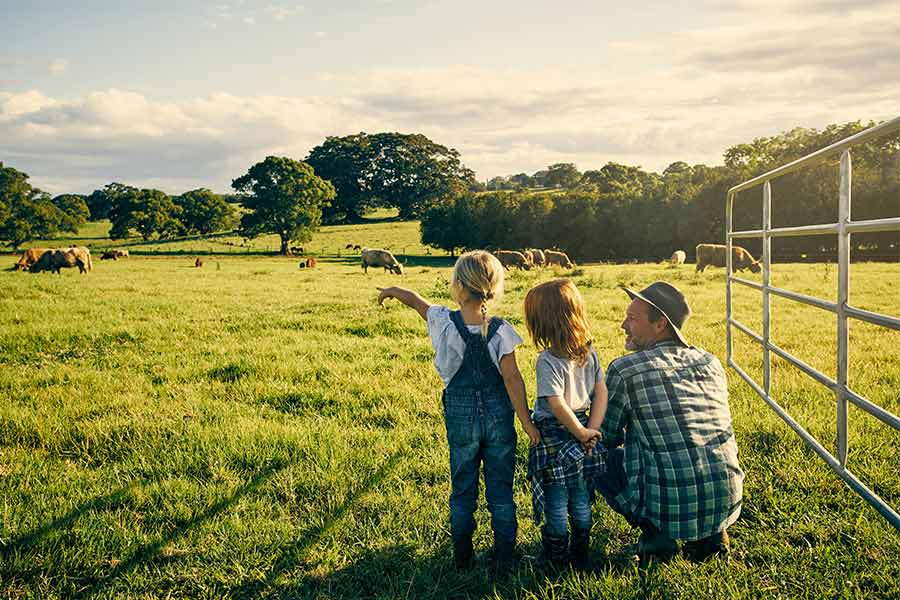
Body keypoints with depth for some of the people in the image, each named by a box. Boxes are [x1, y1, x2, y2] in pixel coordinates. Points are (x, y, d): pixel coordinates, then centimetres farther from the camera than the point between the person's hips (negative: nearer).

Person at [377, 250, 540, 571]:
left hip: (460, 417, 0)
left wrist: (392, 290, 28)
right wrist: (527, 423, -9)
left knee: (463, 490, 15)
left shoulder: (444, 322, -12)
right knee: (501, 490, 12)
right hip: (498, 417, 0)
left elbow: (416, 300, 8)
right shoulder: (501, 331, -14)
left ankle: (462, 558, 26)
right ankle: (504, 557, 21)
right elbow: (512, 379, -15)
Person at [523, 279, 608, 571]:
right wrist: (590, 430, -2)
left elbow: (558, 405, -25)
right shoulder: (589, 353, -1)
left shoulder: (548, 361, -21)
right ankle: (580, 555, 29)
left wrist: (582, 433, -13)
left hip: (553, 436, -6)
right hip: (581, 431, 6)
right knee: (581, 501, 17)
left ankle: (555, 558, 22)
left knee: (555, 502, 10)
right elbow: (601, 393, 1)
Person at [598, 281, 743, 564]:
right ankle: (711, 532, 18)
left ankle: (656, 533, 4)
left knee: (601, 458, 16)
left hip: (669, 509, -5)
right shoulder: (711, 362, 9)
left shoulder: (623, 370, -7)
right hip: (728, 505, 5)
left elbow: (607, 437, 5)